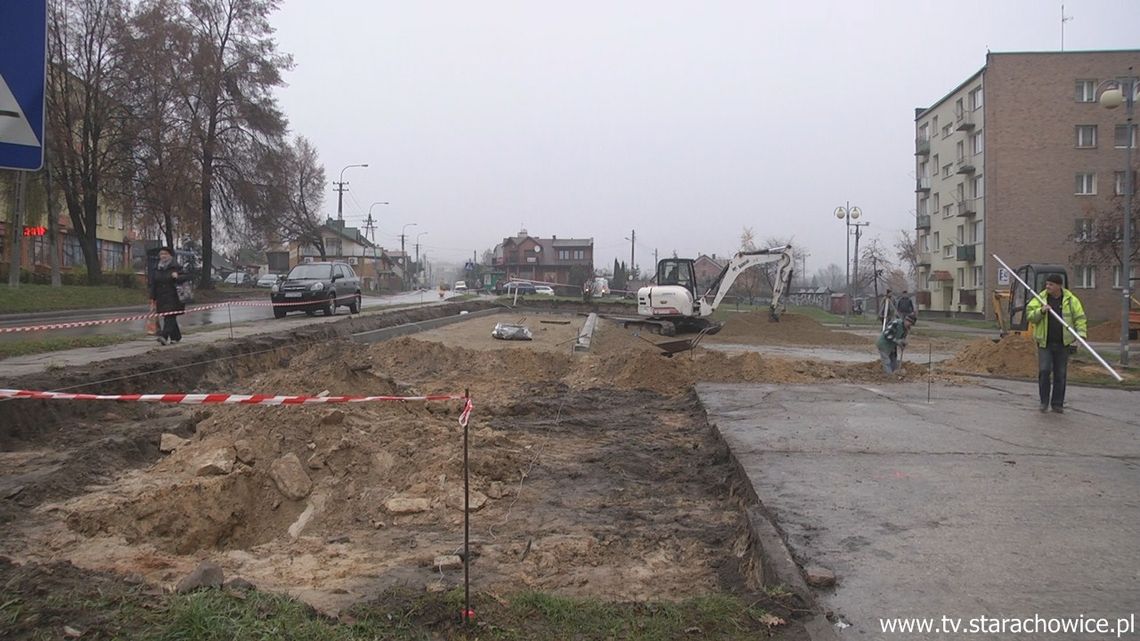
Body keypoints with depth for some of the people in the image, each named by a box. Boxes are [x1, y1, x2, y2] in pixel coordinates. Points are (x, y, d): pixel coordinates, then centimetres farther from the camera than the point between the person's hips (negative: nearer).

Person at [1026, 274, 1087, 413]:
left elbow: (1080, 318, 1)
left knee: (1060, 374, 6)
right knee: (1044, 371, -10)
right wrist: (1041, 311, -22)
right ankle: (1044, 401, 4)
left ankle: (1057, 403, 16)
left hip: (1063, 344, 0)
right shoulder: (1040, 298, 1)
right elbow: (1029, 315, -4)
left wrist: (1081, 334, -12)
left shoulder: (1071, 300, 0)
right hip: (1045, 343, 0)